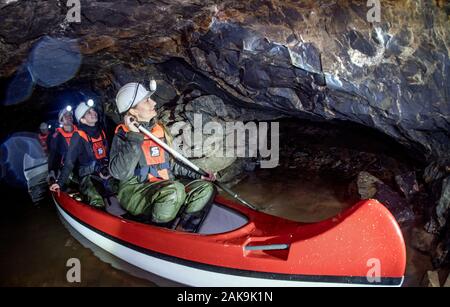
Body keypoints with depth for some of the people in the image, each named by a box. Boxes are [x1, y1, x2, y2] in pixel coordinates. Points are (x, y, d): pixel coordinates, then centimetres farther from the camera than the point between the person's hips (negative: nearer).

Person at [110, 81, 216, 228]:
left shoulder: (159, 129, 12)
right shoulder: (123, 134, -7)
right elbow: (119, 173, -22)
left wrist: (198, 175, 10)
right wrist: (134, 137, -24)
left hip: (163, 191, 7)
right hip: (134, 193, -7)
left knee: (206, 188, -5)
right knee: (175, 189, -33)